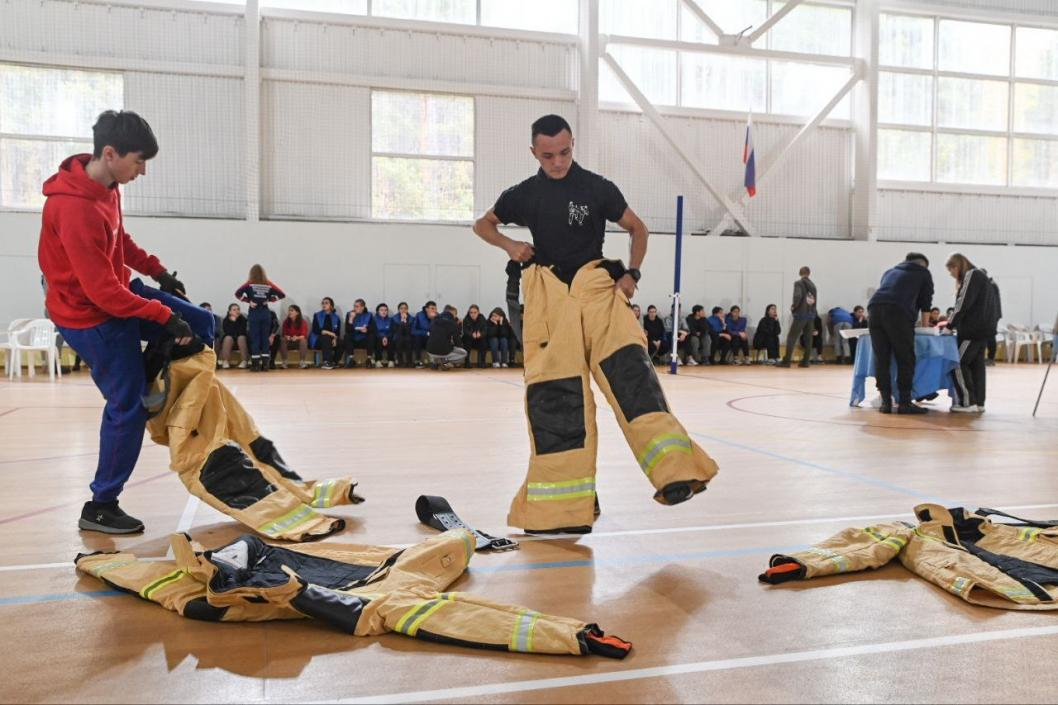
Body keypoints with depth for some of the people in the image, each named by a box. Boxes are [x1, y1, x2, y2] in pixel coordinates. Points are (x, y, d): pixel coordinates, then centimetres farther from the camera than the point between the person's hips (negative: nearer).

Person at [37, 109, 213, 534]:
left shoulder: (106, 186, -2)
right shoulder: (75, 208, -31)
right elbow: (103, 291, -31)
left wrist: (157, 270, 6)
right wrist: (165, 316, -25)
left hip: (117, 293, 9)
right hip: (91, 317, -9)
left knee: (201, 324, 10)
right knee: (128, 408, -3)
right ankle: (99, 508, 13)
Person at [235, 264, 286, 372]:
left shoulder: (250, 284, -3)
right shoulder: (268, 284, 2)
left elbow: (237, 293, -12)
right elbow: (282, 294, 1)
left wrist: (248, 300, -5)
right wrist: (270, 299, 3)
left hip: (254, 313, -2)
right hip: (265, 313, 2)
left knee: (255, 339, 2)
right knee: (265, 339, 8)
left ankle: (256, 365, 2)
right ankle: (265, 364, 7)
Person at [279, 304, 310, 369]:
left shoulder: (303, 322, -12)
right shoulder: (286, 322, -6)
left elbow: (304, 335, -17)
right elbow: (284, 334, -5)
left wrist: (297, 338, -38)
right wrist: (286, 337, -30)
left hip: (299, 340, -2)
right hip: (289, 341, 2)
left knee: (303, 341, -35)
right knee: (282, 340, -29)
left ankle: (303, 362, -28)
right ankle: (283, 362, -24)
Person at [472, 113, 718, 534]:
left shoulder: (597, 188, 2)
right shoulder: (524, 195, 8)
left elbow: (637, 228, 13)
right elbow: (483, 224, 23)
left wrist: (631, 273, -3)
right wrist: (509, 245, 2)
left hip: (596, 286, -1)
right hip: (548, 295, 2)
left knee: (627, 366, -24)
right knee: (551, 394, -1)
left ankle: (674, 470, -31)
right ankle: (559, 506, 11)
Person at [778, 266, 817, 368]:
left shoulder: (798, 283, -6)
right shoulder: (813, 285, 13)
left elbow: (797, 296, -21)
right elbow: (814, 300, 9)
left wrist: (793, 306, -7)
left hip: (801, 314, -6)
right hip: (811, 314, 6)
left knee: (791, 337, -4)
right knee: (808, 339, 8)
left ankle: (786, 361, -8)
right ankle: (805, 361, 8)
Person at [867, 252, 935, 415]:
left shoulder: (890, 272, 36)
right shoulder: (923, 272, 24)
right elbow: (926, 302, 24)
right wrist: (924, 325, 37)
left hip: (875, 308, 5)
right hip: (897, 312, -5)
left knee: (881, 359, 5)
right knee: (905, 359, 0)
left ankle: (886, 401, 3)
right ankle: (905, 402, -2)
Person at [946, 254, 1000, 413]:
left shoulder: (972, 275, -7)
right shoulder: (980, 276, 22)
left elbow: (963, 303, -14)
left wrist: (951, 324, -8)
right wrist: (954, 323, 12)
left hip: (974, 329, -10)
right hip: (983, 328, 10)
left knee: (959, 364, -10)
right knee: (976, 364, 8)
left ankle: (968, 402, -12)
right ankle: (978, 402, 8)